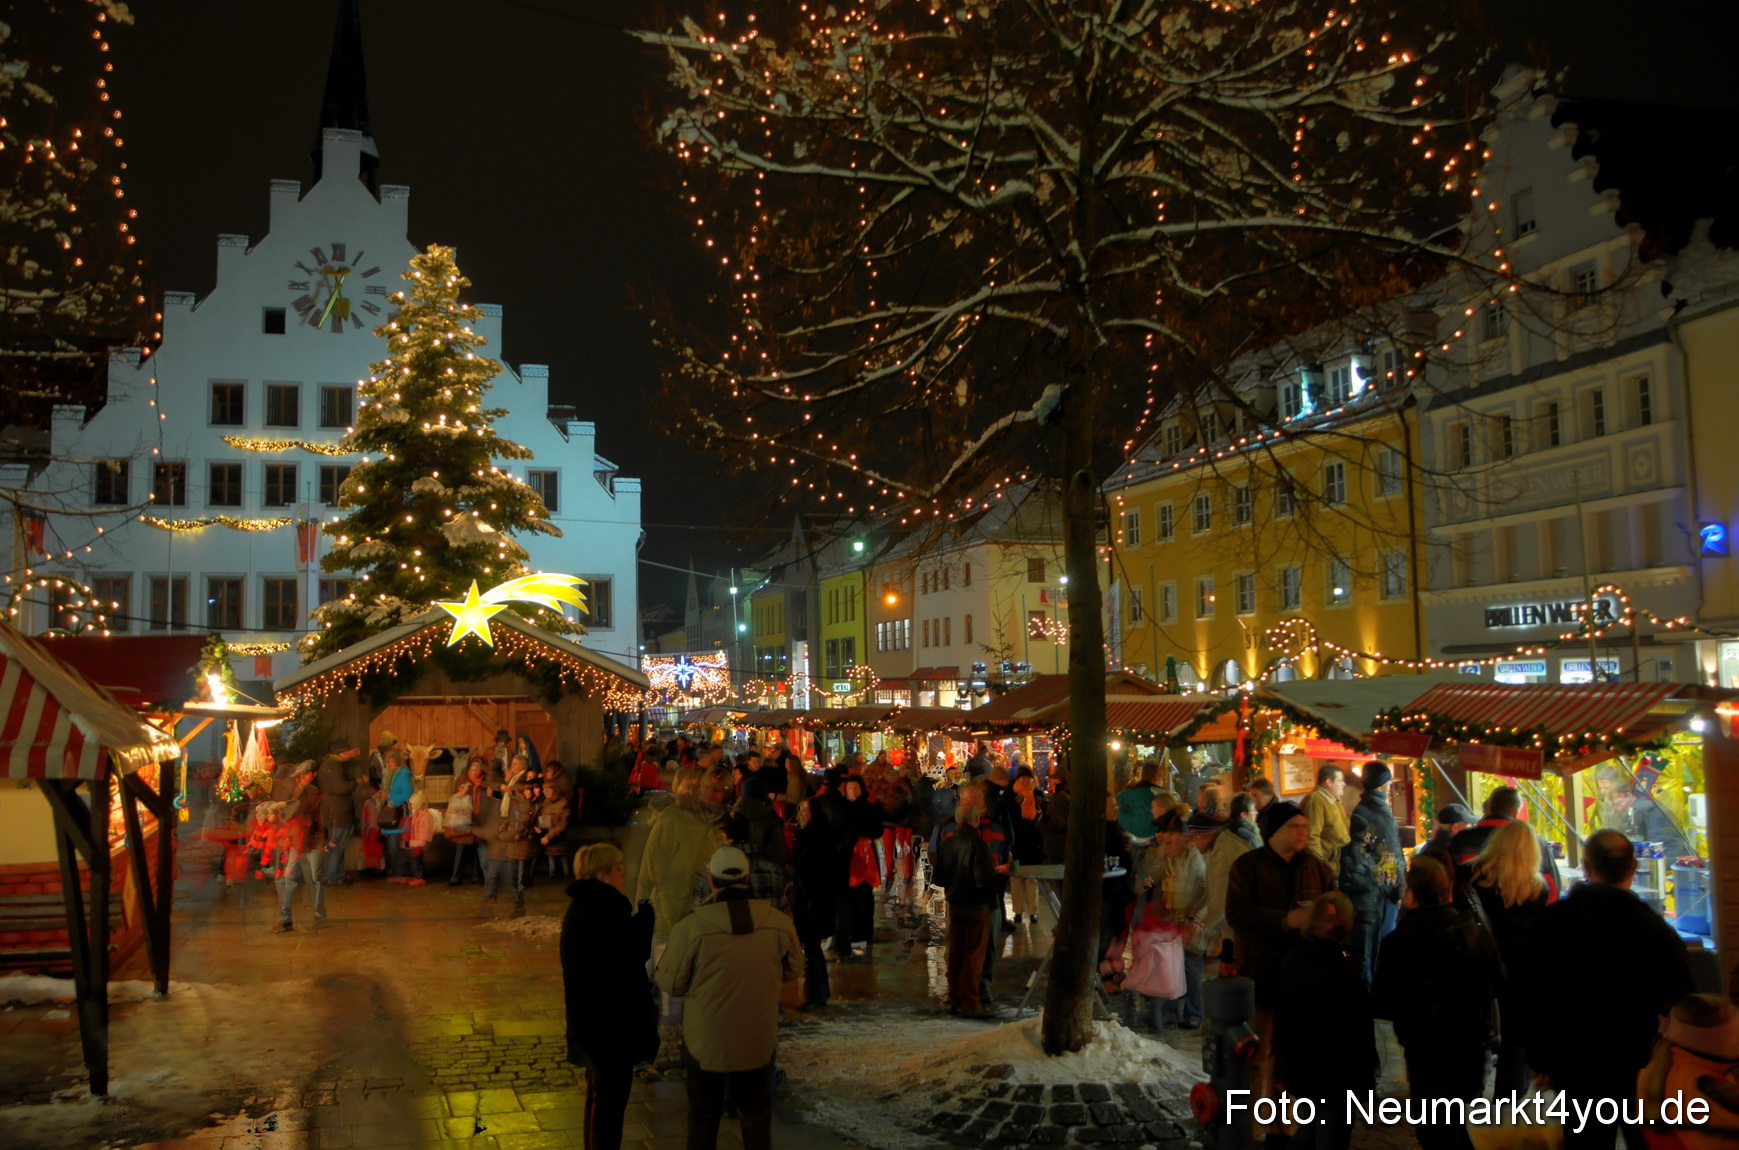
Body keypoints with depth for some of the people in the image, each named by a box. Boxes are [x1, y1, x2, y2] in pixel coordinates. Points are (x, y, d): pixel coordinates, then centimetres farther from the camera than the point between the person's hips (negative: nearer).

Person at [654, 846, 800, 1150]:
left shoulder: (691, 927, -21)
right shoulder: (779, 923, -13)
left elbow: (671, 983, -9)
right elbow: (790, 972, 4)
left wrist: (656, 968, 12)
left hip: (705, 1041, -1)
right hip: (757, 1041, 2)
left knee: (703, 1118, 19)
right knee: (756, 1117, 20)